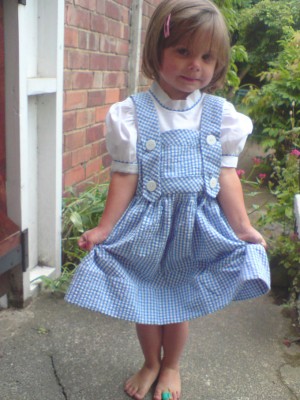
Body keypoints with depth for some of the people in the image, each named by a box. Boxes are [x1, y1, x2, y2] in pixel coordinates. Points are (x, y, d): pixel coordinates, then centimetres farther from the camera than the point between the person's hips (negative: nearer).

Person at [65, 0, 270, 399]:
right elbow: (125, 177, -8)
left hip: (198, 227, 1)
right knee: (144, 301, 16)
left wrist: (242, 226, -6)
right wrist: (105, 228, -10)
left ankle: (171, 367, 44)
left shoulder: (221, 115, -4)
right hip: (146, 228, 0)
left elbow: (226, 175, -2)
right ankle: (151, 363, 46)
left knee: (179, 303, 15)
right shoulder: (133, 113, -9)